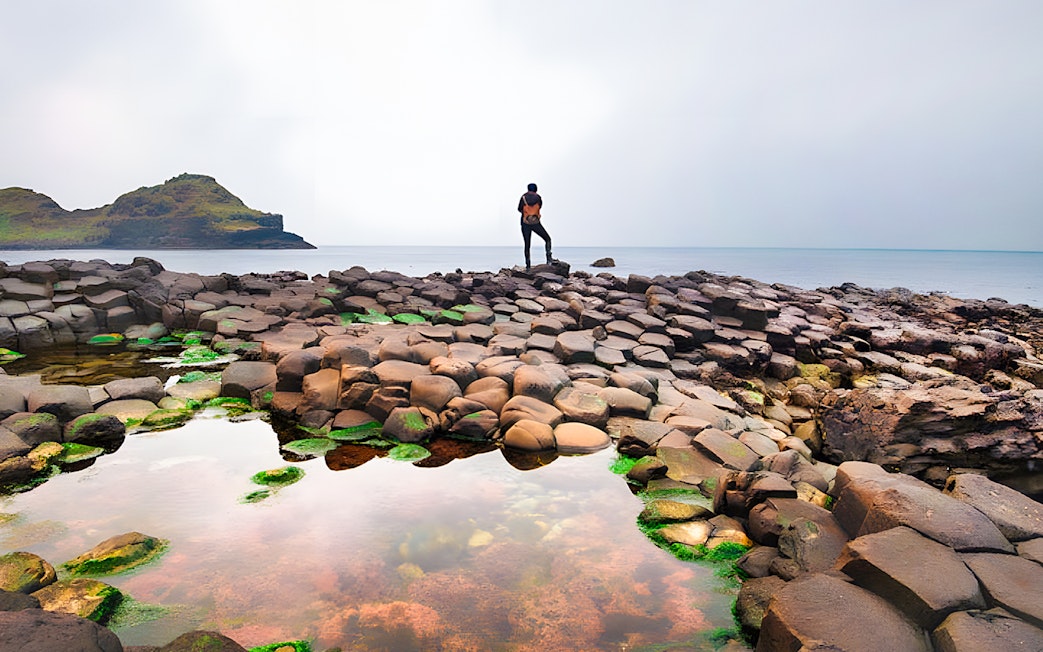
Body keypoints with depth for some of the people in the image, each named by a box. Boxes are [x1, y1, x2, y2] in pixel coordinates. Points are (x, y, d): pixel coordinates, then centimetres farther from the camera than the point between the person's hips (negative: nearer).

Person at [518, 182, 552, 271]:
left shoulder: (523, 198, -4)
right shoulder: (538, 198, -1)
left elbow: (519, 209, 7)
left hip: (525, 224, 1)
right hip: (536, 223, -1)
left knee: (527, 245, 7)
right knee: (547, 239, 15)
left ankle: (528, 265, 3)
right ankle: (549, 258, -1)